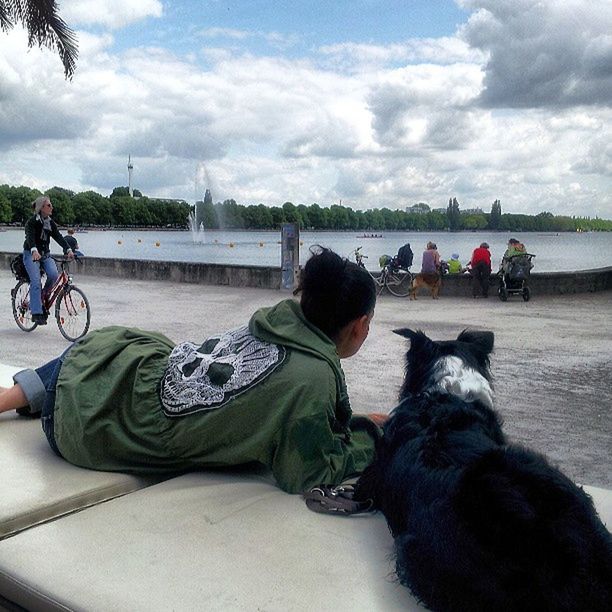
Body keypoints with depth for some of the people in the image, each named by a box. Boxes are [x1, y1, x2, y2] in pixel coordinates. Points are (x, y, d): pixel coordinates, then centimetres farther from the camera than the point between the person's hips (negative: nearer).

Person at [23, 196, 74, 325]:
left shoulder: (50, 223, 6)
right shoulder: (32, 222, -12)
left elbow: (58, 237, -6)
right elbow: (30, 237, -29)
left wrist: (68, 249, -24)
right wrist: (34, 251, -49)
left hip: (45, 254, 5)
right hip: (31, 254, -5)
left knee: (54, 274, -21)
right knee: (36, 282, -19)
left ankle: (43, 297, 5)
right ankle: (37, 313, -18)